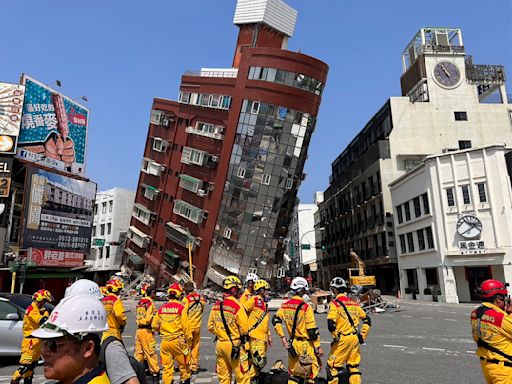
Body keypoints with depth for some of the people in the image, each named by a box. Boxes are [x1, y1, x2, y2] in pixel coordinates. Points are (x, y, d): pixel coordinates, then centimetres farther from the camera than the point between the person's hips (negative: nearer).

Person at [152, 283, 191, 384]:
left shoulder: (162, 308, 2)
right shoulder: (180, 307, -10)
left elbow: (154, 325, 7)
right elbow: (185, 325, -9)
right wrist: (188, 337, 4)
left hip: (165, 341, 4)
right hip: (177, 341, -4)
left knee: (167, 366, 12)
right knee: (183, 364, 13)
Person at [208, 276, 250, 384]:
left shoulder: (216, 305, 2)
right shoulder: (237, 306, -16)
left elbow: (210, 327, 8)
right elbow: (244, 329, -14)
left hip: (220, 344, 6)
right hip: (234, 345, -6)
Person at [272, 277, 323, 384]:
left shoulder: (285, 305, 0)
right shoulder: (306, 307, -17)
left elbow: (276, 321, 0)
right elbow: (312, 329, -15)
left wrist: (283, 338, 6)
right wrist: (318, 347, -7)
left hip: (292, 344, 6)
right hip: (306, 345, -6)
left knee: (293, 372, 18)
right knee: (311, 373, 7)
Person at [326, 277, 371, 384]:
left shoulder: (335, 303, -12)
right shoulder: (354, 303, 8)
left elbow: (331, 324, -21)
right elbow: (367, 320, 12)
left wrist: (335, 336, -6)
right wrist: (362, 336, 14)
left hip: (342, 339, -6)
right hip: (355, 338, 6)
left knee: (333, 365, 5)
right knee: (353, 365, 17)